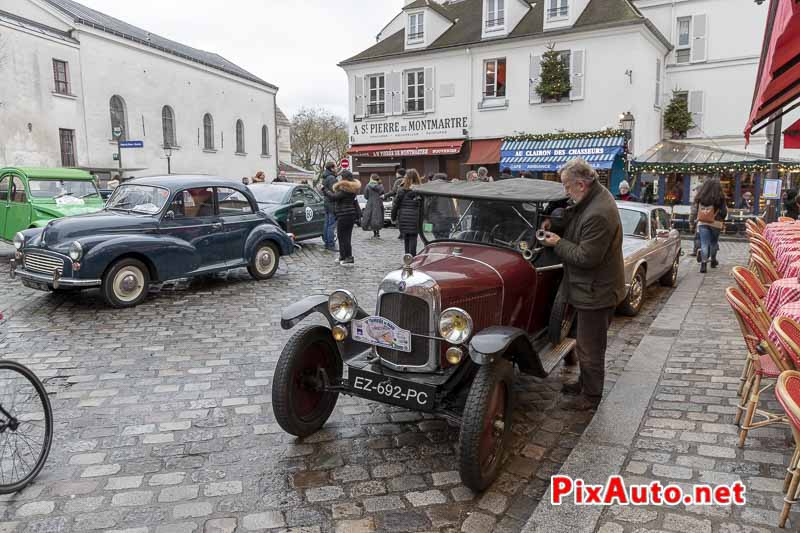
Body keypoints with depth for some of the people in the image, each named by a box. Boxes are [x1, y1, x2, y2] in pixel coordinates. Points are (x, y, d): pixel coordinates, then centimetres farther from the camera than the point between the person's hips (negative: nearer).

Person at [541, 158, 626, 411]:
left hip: (596, 292, -10)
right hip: (590, 287, 10)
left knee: (590, 347, 5)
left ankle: (591, 396, 20)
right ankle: (585, 383, 40)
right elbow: (574, 214, 18)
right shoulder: (595, 196, 2)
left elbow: (586, 257, -27)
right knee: (586, 341, 24)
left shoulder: (598, 215, -30)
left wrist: (558, 243, -15)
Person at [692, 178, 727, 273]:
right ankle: (713, 260, 33)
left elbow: (695, 209, 6)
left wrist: (694, 220, 16)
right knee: (714, 242, 18)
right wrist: (723, 220, 14)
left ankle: (703, 263, -12)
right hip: (715, 223, -1)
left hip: (702, 223, 1)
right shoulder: (720, 197, -8)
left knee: (704, 244, -1)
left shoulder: (700, 197, -1)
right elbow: (724, 211, -2)